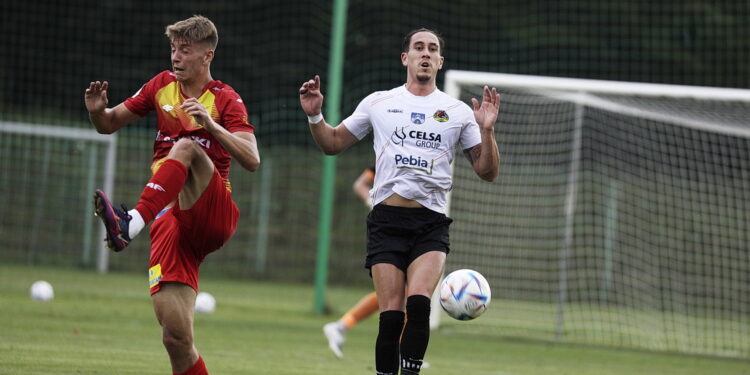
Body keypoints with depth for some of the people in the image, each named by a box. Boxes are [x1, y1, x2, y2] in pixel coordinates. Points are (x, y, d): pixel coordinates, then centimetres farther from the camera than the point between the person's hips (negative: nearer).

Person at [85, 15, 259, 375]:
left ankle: (131, 223, -49)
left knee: (185, 148, -33)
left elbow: (251, 160, -11)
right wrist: (98, 110, -1)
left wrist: (211, 125, -24)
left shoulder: (225, 99, 2)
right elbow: (109, 124, 22)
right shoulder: (163, 85, 15)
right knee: (177, 338, -12)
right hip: (172, 218, 3)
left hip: (214, 215, -3)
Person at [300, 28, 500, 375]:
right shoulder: (379, 103, 13)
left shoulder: (458, 111, 11)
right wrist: (314, 116, 2)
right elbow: (333, 144, 21)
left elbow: (487, 172, 10)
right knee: (391, 314, -9)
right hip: (387, 219, 1)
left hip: (431, 225, 0)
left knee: (418, 302, -22)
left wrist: (486, 130, -6)